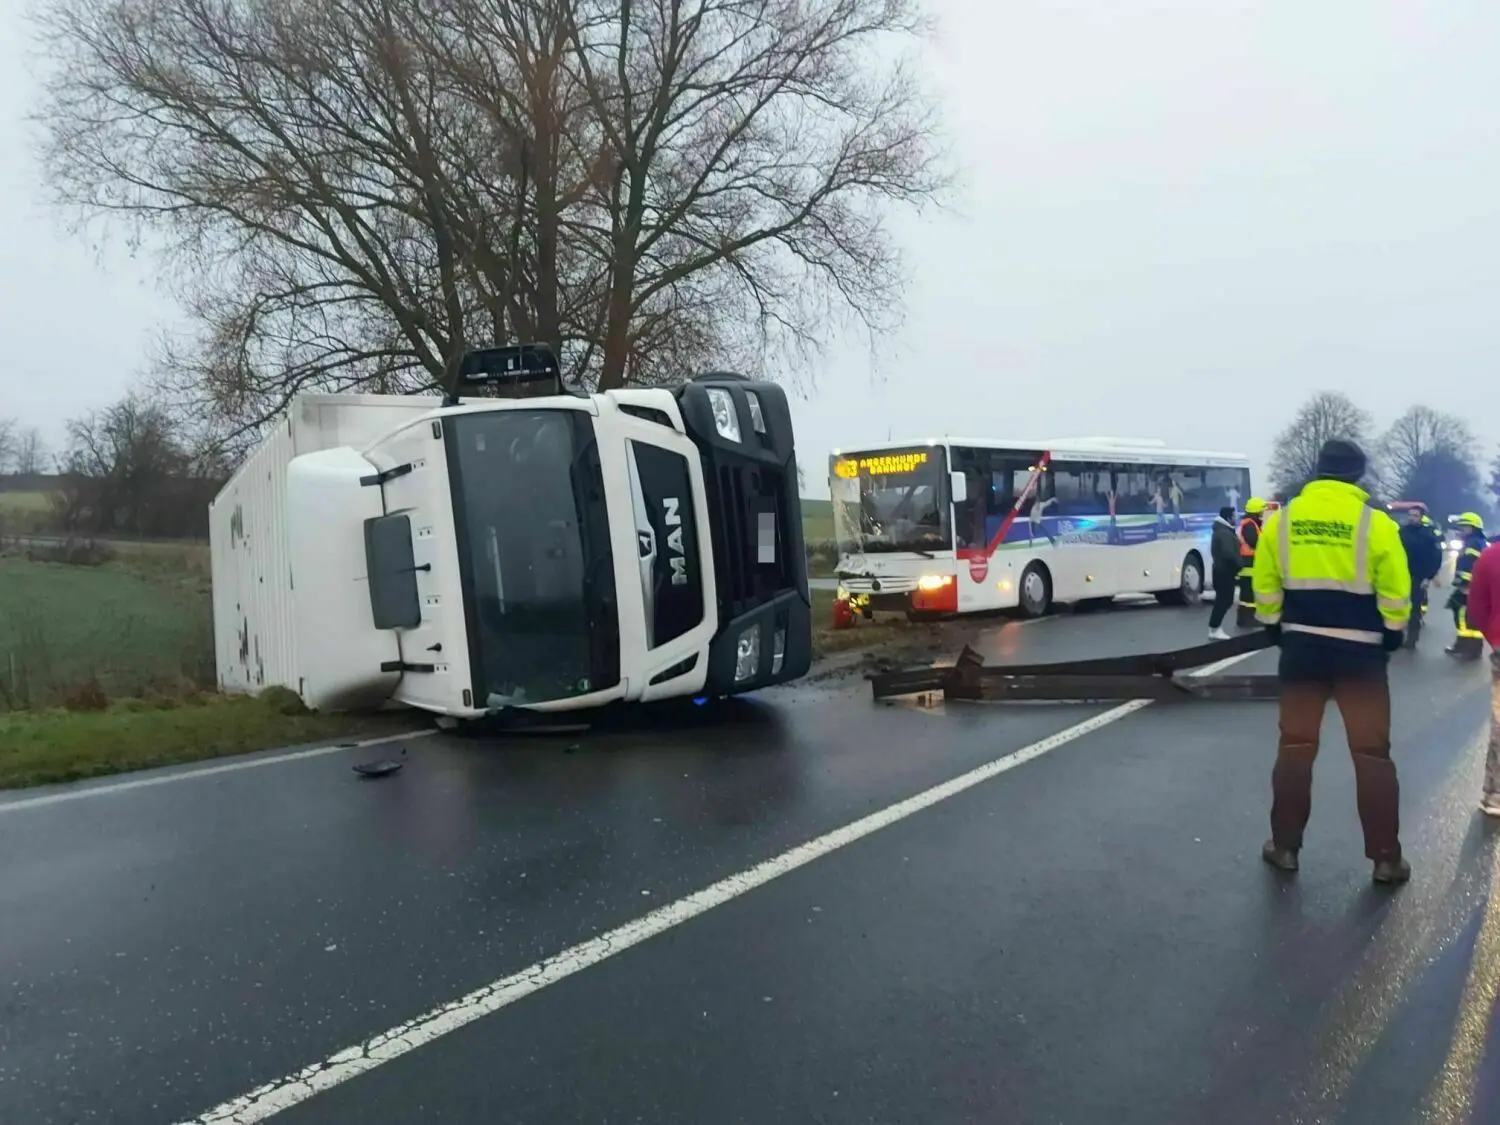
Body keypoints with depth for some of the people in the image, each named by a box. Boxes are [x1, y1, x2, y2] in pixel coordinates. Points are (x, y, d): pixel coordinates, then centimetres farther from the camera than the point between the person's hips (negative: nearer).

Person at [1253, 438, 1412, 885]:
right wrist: (1393, 635, 10)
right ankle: (1385, 857, 14)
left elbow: (1265, 587, 4)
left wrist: (1275, 628, 16)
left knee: (1295, 747, 11)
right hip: (1360, 652, -2)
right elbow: (1395, 594, -6)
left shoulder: (1281, 520, -1)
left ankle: (1285, 846, 18)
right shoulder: (1376, 523, -8)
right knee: (1372, 753, 8)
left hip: (1301, 646, 2)